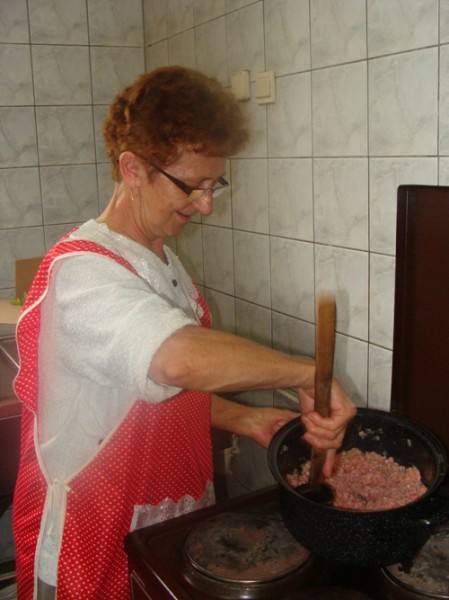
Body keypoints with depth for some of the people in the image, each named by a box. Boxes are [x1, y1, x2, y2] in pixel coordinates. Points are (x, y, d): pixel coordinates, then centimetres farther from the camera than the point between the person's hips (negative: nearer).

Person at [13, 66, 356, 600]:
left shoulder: (162, 262, 7)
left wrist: (241, 419, 0)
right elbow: (182, 359, -43)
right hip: (93, 552, -8)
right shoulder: (81, 272, -24)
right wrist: (307, 372, -31)